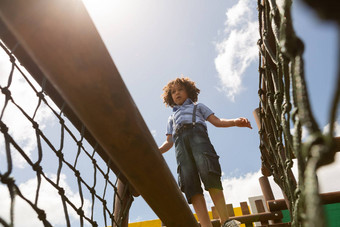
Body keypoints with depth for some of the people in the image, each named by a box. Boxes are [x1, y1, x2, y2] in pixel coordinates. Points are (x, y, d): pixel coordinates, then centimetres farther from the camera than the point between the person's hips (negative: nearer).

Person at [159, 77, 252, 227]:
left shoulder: (198, 107, 35)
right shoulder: (172, 118, 40)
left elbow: (216, 121, 19)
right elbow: (169, 142, 27)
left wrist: (235, 122, -2)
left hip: (197, 132, -2)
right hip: (179, 140, 2)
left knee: (208, 172, -28)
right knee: (190, 182, -20)